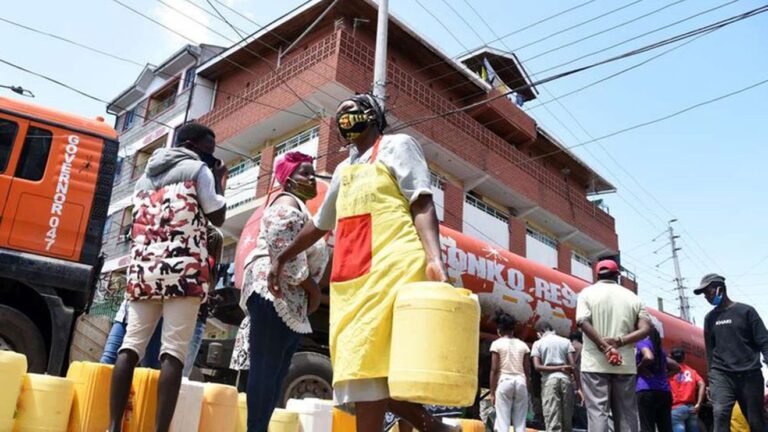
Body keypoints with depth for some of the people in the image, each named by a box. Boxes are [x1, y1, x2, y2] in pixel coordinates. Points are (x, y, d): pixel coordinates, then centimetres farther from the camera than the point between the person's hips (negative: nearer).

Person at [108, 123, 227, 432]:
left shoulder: (146, 174, 25)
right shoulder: (198, 170, 6)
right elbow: (218, 217, 6)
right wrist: (220, 181, 18)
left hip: (142, 270, 6)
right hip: (183, 270, -6)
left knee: (131, 345, 2)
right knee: (173, 351, -9)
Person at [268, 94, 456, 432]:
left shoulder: (397, 146, 9)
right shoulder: (343, 170, 29)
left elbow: (422, 205, -5)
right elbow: (320, 224, 37)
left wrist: (433, 259, -21)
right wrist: (282, 258, 36)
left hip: (391, 266, -7)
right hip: (350, 276, 7)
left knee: (365, 363, -14)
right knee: (357, 366, 1)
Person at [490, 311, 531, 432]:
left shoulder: (497, 344, 0)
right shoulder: (522, 345, 11)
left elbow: (494, 370, -5)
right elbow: (527, 371, 8)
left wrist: (492, 392, -1)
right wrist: (527, 390, 15)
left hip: (504, 382, -3)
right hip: (520, 382, 4)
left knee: (503, 422, -3)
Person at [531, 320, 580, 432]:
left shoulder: (538, 343, 7)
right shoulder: (566, 341, 12)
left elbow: (537, 366, -5)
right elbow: (573, 365, 2)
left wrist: (559, 368, -1)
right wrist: (578, 387, 1)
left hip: (549, 380, -2)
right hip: (565, 380, 2)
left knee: (552, 422, -4)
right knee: (567, 420, 10)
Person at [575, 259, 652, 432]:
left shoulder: (588, 292, 3)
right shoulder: (632, 297, 12)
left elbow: (583, 322, -13)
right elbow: (645, 328, -1)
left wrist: (605, 348, -14)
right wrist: (619, 342, -8)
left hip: (595, 363, -3)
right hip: (625, 364, 3)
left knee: (598, 412, -4)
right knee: (627, 414, 9)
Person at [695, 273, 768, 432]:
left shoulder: (745, 311, 3)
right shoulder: (710, 318, 14)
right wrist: (710, 377, 12)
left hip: (749, 374, -2)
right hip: (721, 374, 2)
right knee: (720, 413, -18)